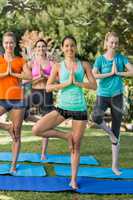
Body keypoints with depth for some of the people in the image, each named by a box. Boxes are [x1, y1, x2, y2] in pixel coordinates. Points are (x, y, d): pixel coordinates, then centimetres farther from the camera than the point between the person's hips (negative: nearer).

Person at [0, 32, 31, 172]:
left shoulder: (20, 61, 5)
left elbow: (29, 76, -10)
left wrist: (12, 73, -9)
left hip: (17, 100, 0)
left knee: (17, 134, 3)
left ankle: (14, 164, 12)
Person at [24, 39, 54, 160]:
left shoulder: (51, 63, 3)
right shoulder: (31, 63, 2)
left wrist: (45, 76, -14)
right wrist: (39, 77, -15)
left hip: (47, 94, 0)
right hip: (35, 92, 0)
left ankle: (43, 153, 14)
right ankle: (39, 121, 10)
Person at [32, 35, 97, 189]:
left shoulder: (84, 65, 3)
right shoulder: (58, 67, 2)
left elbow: (94, 86, -1)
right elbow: (48, 87, -5)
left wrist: (77, 82, -13)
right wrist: (67, 83, -14)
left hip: (79, 109, -1)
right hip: (62, 107, 1)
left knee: (76, 146, 6)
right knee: (36, 130, -14)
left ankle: (73, 179, 22)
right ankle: (66, 136, 6)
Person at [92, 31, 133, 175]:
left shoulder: (121, 58, 2)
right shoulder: (100, 59, -3)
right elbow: (93, 75, -16)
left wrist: (118, 73, -14)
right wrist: (110, 73, -15)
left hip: (117, 96, 1)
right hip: (102, 95, -1)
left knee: (116, 132, 5)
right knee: (96, 117, -34)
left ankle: (115, 165, 15)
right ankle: (109, 132, 1)